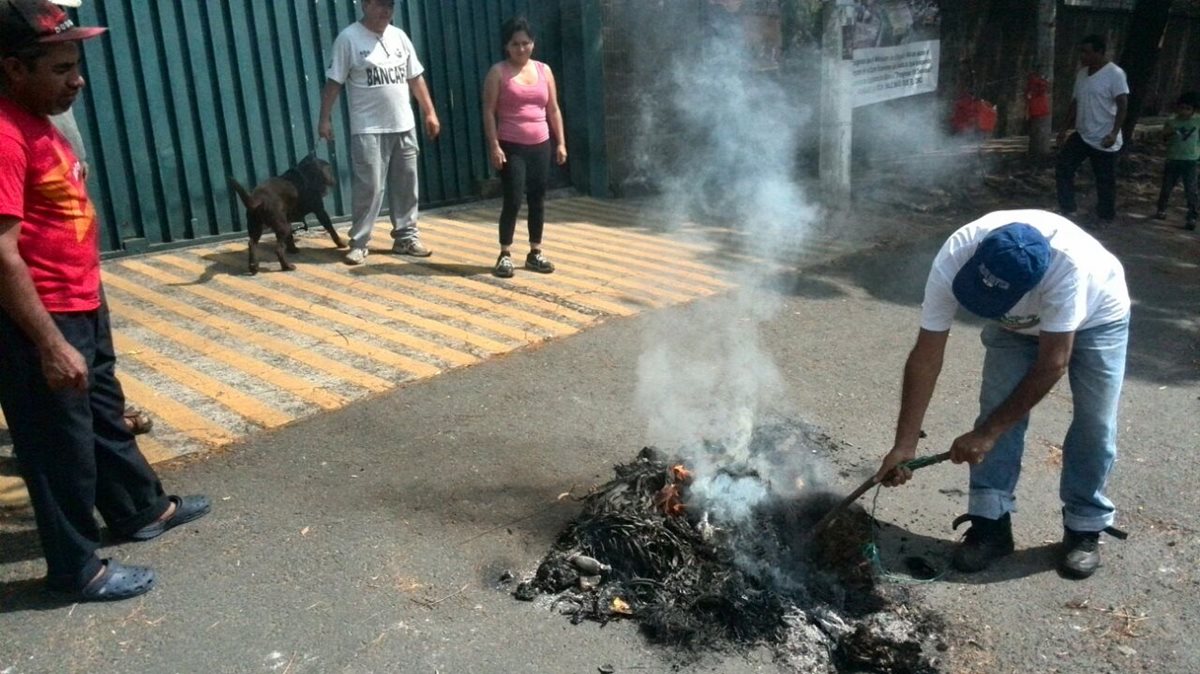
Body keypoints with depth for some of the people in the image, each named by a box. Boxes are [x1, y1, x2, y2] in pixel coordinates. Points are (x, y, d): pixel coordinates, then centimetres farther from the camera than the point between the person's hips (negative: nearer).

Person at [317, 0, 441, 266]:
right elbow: (334, 82, -7)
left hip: (404, 126, 6)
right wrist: (324, 119, -11)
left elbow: (415, 78, 15)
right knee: (368, 187, -6)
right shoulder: (348, 38, -6)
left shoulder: (399, 36, 10)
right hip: (368, 129, -5)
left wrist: (430, 112, 11)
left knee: (406, 186, 9)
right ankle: (358, 243, 4)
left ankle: (406, 237, 20)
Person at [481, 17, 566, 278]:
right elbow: (489, 112, -6)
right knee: (513, 201, -6)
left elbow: (553, 109, 11)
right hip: (511, 147, -4)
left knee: (538, 200, 7)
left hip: (540, 146, 4)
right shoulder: (498, 73, -3)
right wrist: (494, 146, -14)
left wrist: (560, 142, 7)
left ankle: (535, 253, 17)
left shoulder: (544, 70, 9)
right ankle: (505, 255, 5)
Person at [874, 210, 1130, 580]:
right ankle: (991, 522, 5)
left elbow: (1052, 363, -36)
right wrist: (905, 444, -28)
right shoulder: (952, 261, -36)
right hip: (1016, 323, 3)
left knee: (1095, 424, -5)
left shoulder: (1068, 261, -45)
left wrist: (987, 432, -33)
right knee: (996, 409, -9)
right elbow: (926, 357, -28)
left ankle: (1085, 527, 15)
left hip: (1096, 315, -2)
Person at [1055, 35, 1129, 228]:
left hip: (1104, 140, -7)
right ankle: (1066, 209, 10)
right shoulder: (1081, 73, 9)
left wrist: (1114, 133, -27)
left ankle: (1105, 217, 19)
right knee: (1063, 168, 0)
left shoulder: (1115, 74, -14)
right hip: (1082, 135, 7)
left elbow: (1122, 105, -18)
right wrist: (1065, 128, 14)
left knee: (1105, 181, 4)